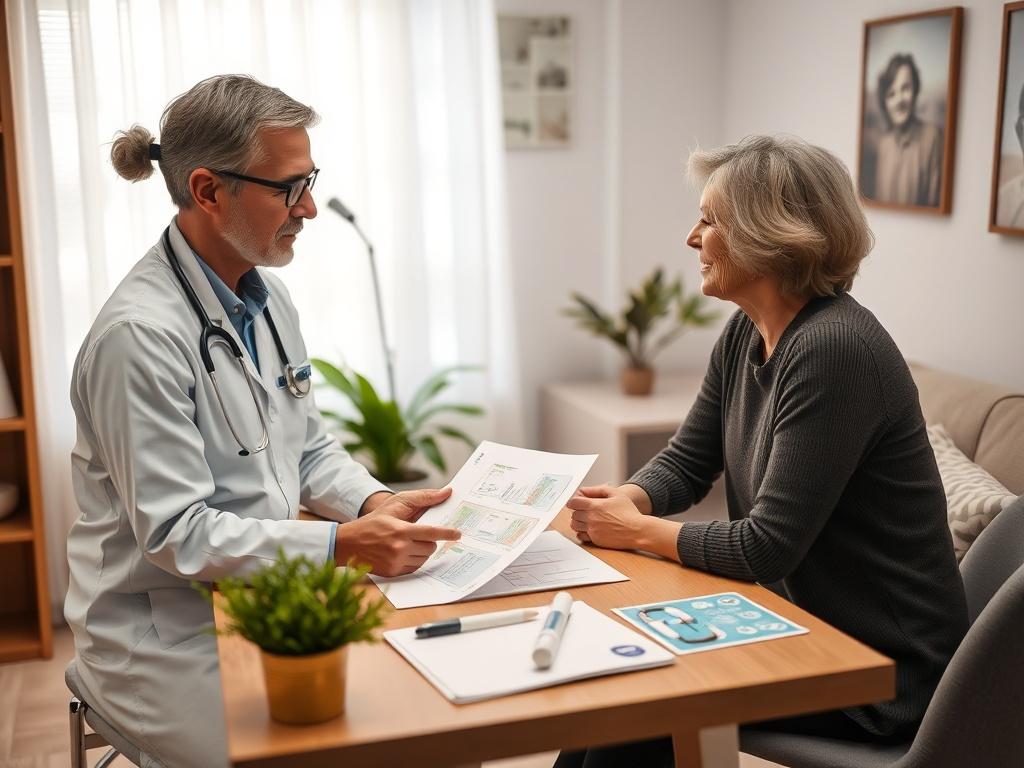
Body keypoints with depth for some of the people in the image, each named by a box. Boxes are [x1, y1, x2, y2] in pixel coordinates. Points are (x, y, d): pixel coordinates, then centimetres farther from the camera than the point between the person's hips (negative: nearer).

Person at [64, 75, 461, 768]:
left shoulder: (267, 298, 5)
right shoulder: (141, 334, -23)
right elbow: (176, 532, -23)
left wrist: (377, 504, -6)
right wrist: (344, 545, -25)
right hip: (169, 636, -7)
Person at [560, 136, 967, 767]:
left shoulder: (833, 349, -26)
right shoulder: (746, 333, 2)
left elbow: (766, 547, -26)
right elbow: (687, 461, 11)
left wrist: (637, 531, -13)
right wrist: (625, 501, -10)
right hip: (805, 616, 8)